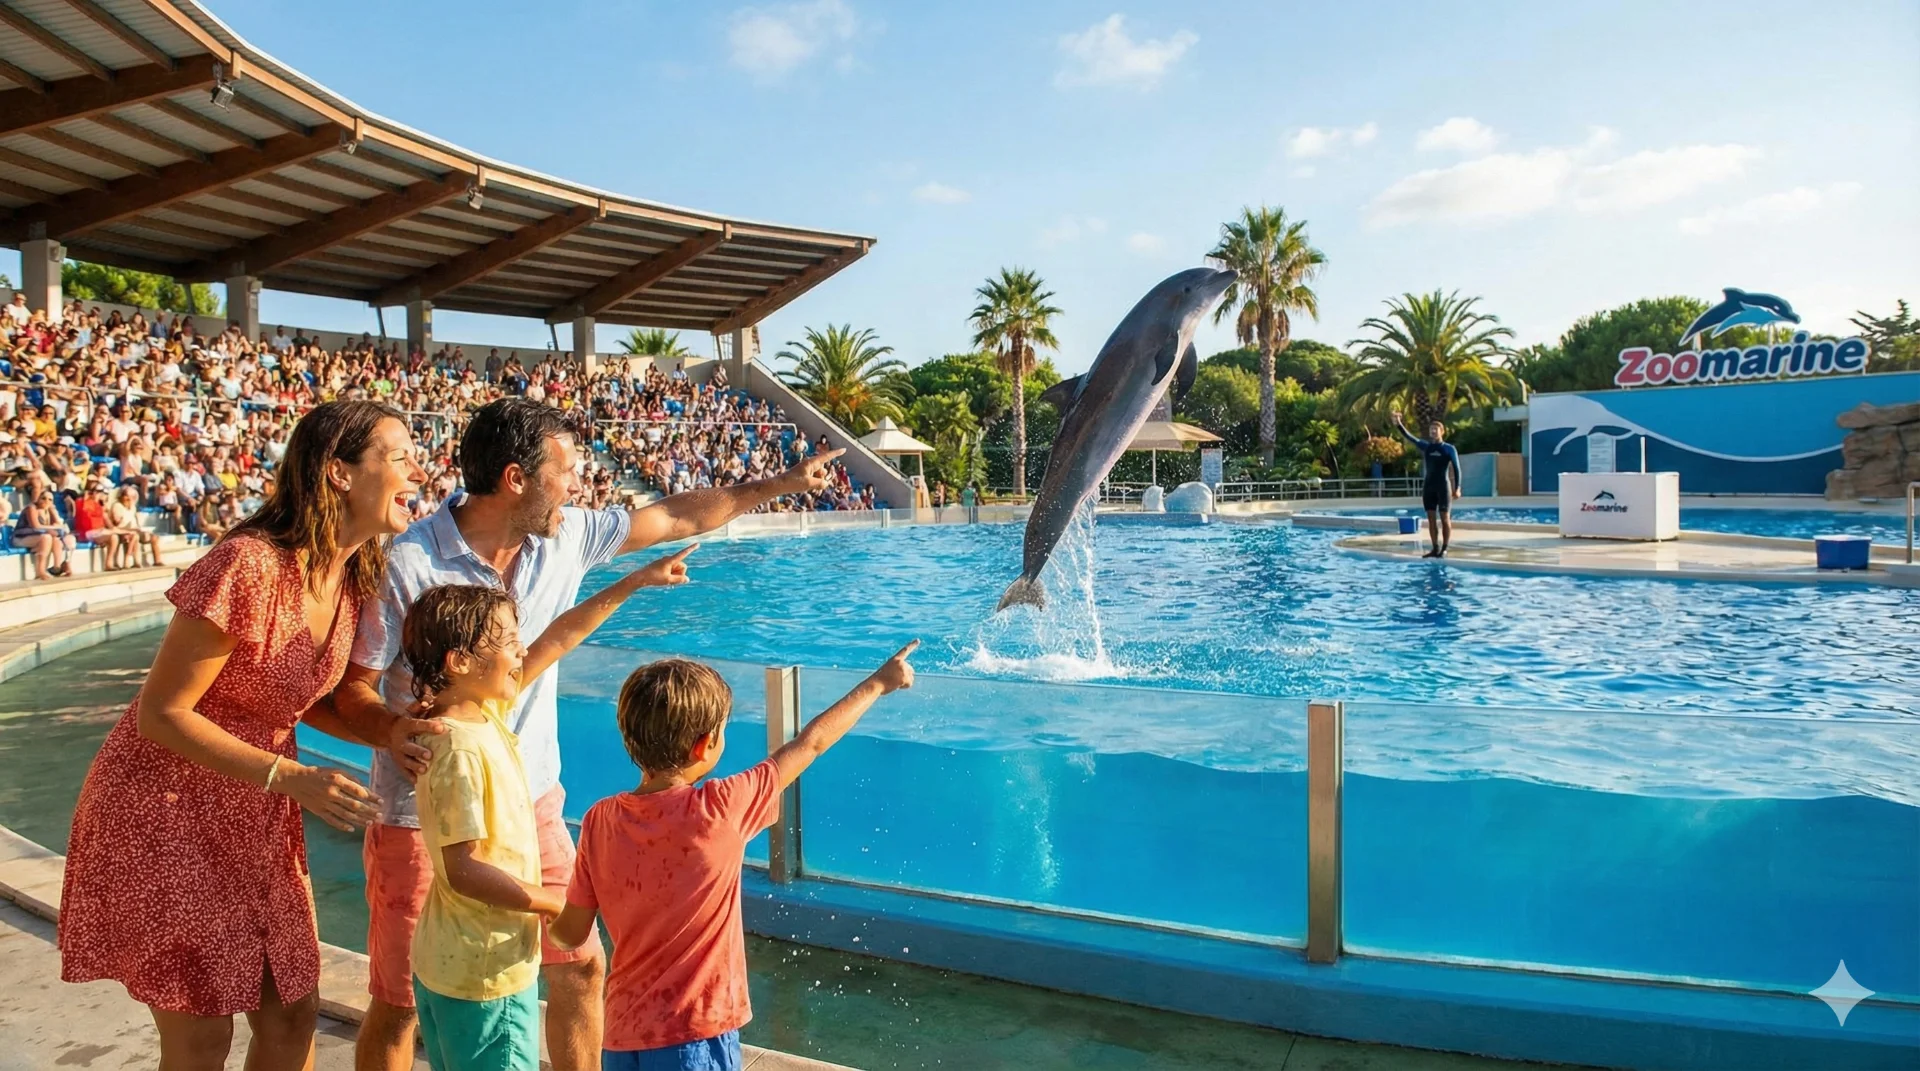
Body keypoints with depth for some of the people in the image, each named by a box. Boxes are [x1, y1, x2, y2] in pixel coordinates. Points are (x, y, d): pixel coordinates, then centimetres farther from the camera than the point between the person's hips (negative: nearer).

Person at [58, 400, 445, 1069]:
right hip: (166, 809, -7)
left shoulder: (355, 578, -3)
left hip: (256, 814, 7)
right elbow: (160, 714, -21)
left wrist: (388, 733, -11)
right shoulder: (249, 566, -27)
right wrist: (290, 777, -25)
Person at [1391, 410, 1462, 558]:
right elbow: (1409, 437, -4)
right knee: (1431, 519, 5)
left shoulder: (1449, 449, -2)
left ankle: (1444, 549, -1)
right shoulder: (1426, 446, 8)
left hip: (1443, 486, -4)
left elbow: (1456, 469, -3)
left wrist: (1457, 488, -11)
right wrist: (1398, 425, -20)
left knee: (1445, 518, -3)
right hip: (1428, 486, 4)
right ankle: (1435, 548, 10)